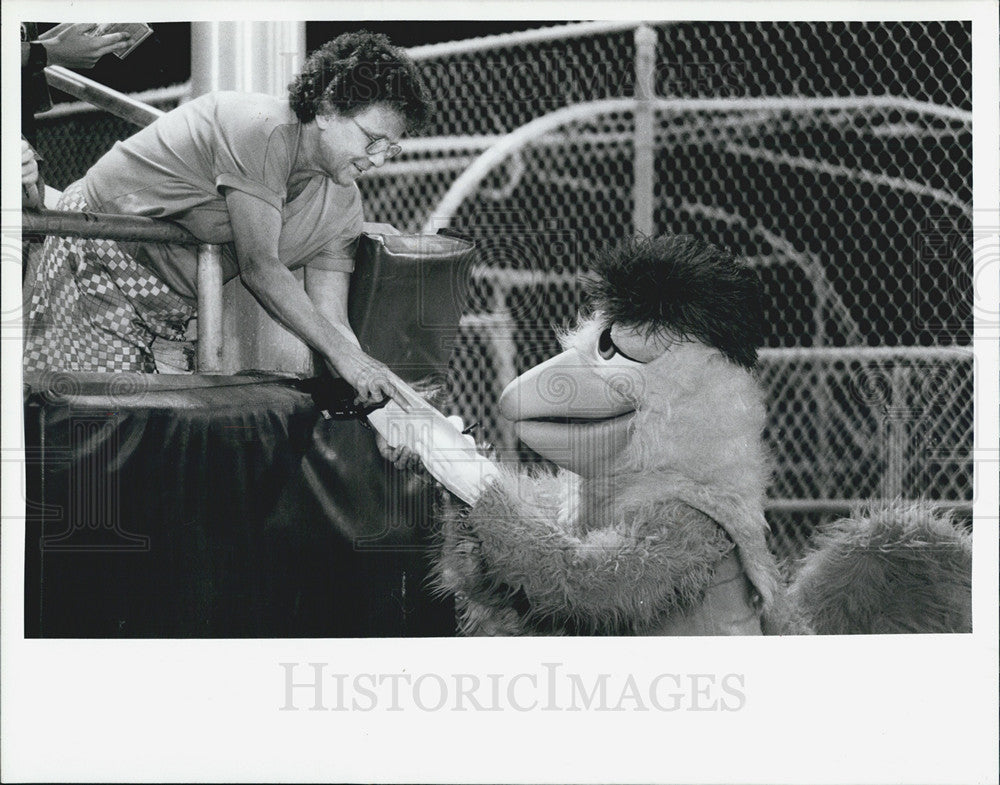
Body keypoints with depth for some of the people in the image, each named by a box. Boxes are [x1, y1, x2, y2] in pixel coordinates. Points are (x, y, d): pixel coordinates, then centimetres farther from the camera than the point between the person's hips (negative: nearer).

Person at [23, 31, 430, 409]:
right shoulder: (262, 132, -28)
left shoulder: (342, 206, -3)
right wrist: (344, 355, -30)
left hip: (176, 305, 8)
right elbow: (259, 267, -30)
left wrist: (376, 404, -23)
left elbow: (330, 321, -7)